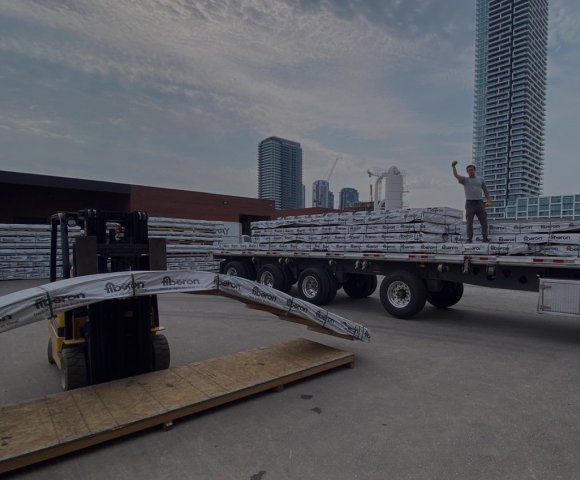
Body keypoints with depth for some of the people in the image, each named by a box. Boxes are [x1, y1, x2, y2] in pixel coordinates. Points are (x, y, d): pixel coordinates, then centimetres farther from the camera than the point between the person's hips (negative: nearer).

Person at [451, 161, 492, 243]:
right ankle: (469, 239, 0)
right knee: (469, 222, -4)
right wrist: (453, 167, -30)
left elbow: (485, 190, 16)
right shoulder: (465, 180, 5)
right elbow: (456, 175, -14)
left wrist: (489, 200, 6)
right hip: (470, 203, -2)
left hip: (479, 203, 2)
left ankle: (485, 238, 8)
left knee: (484, 221, 1)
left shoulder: (480, 179, 14)